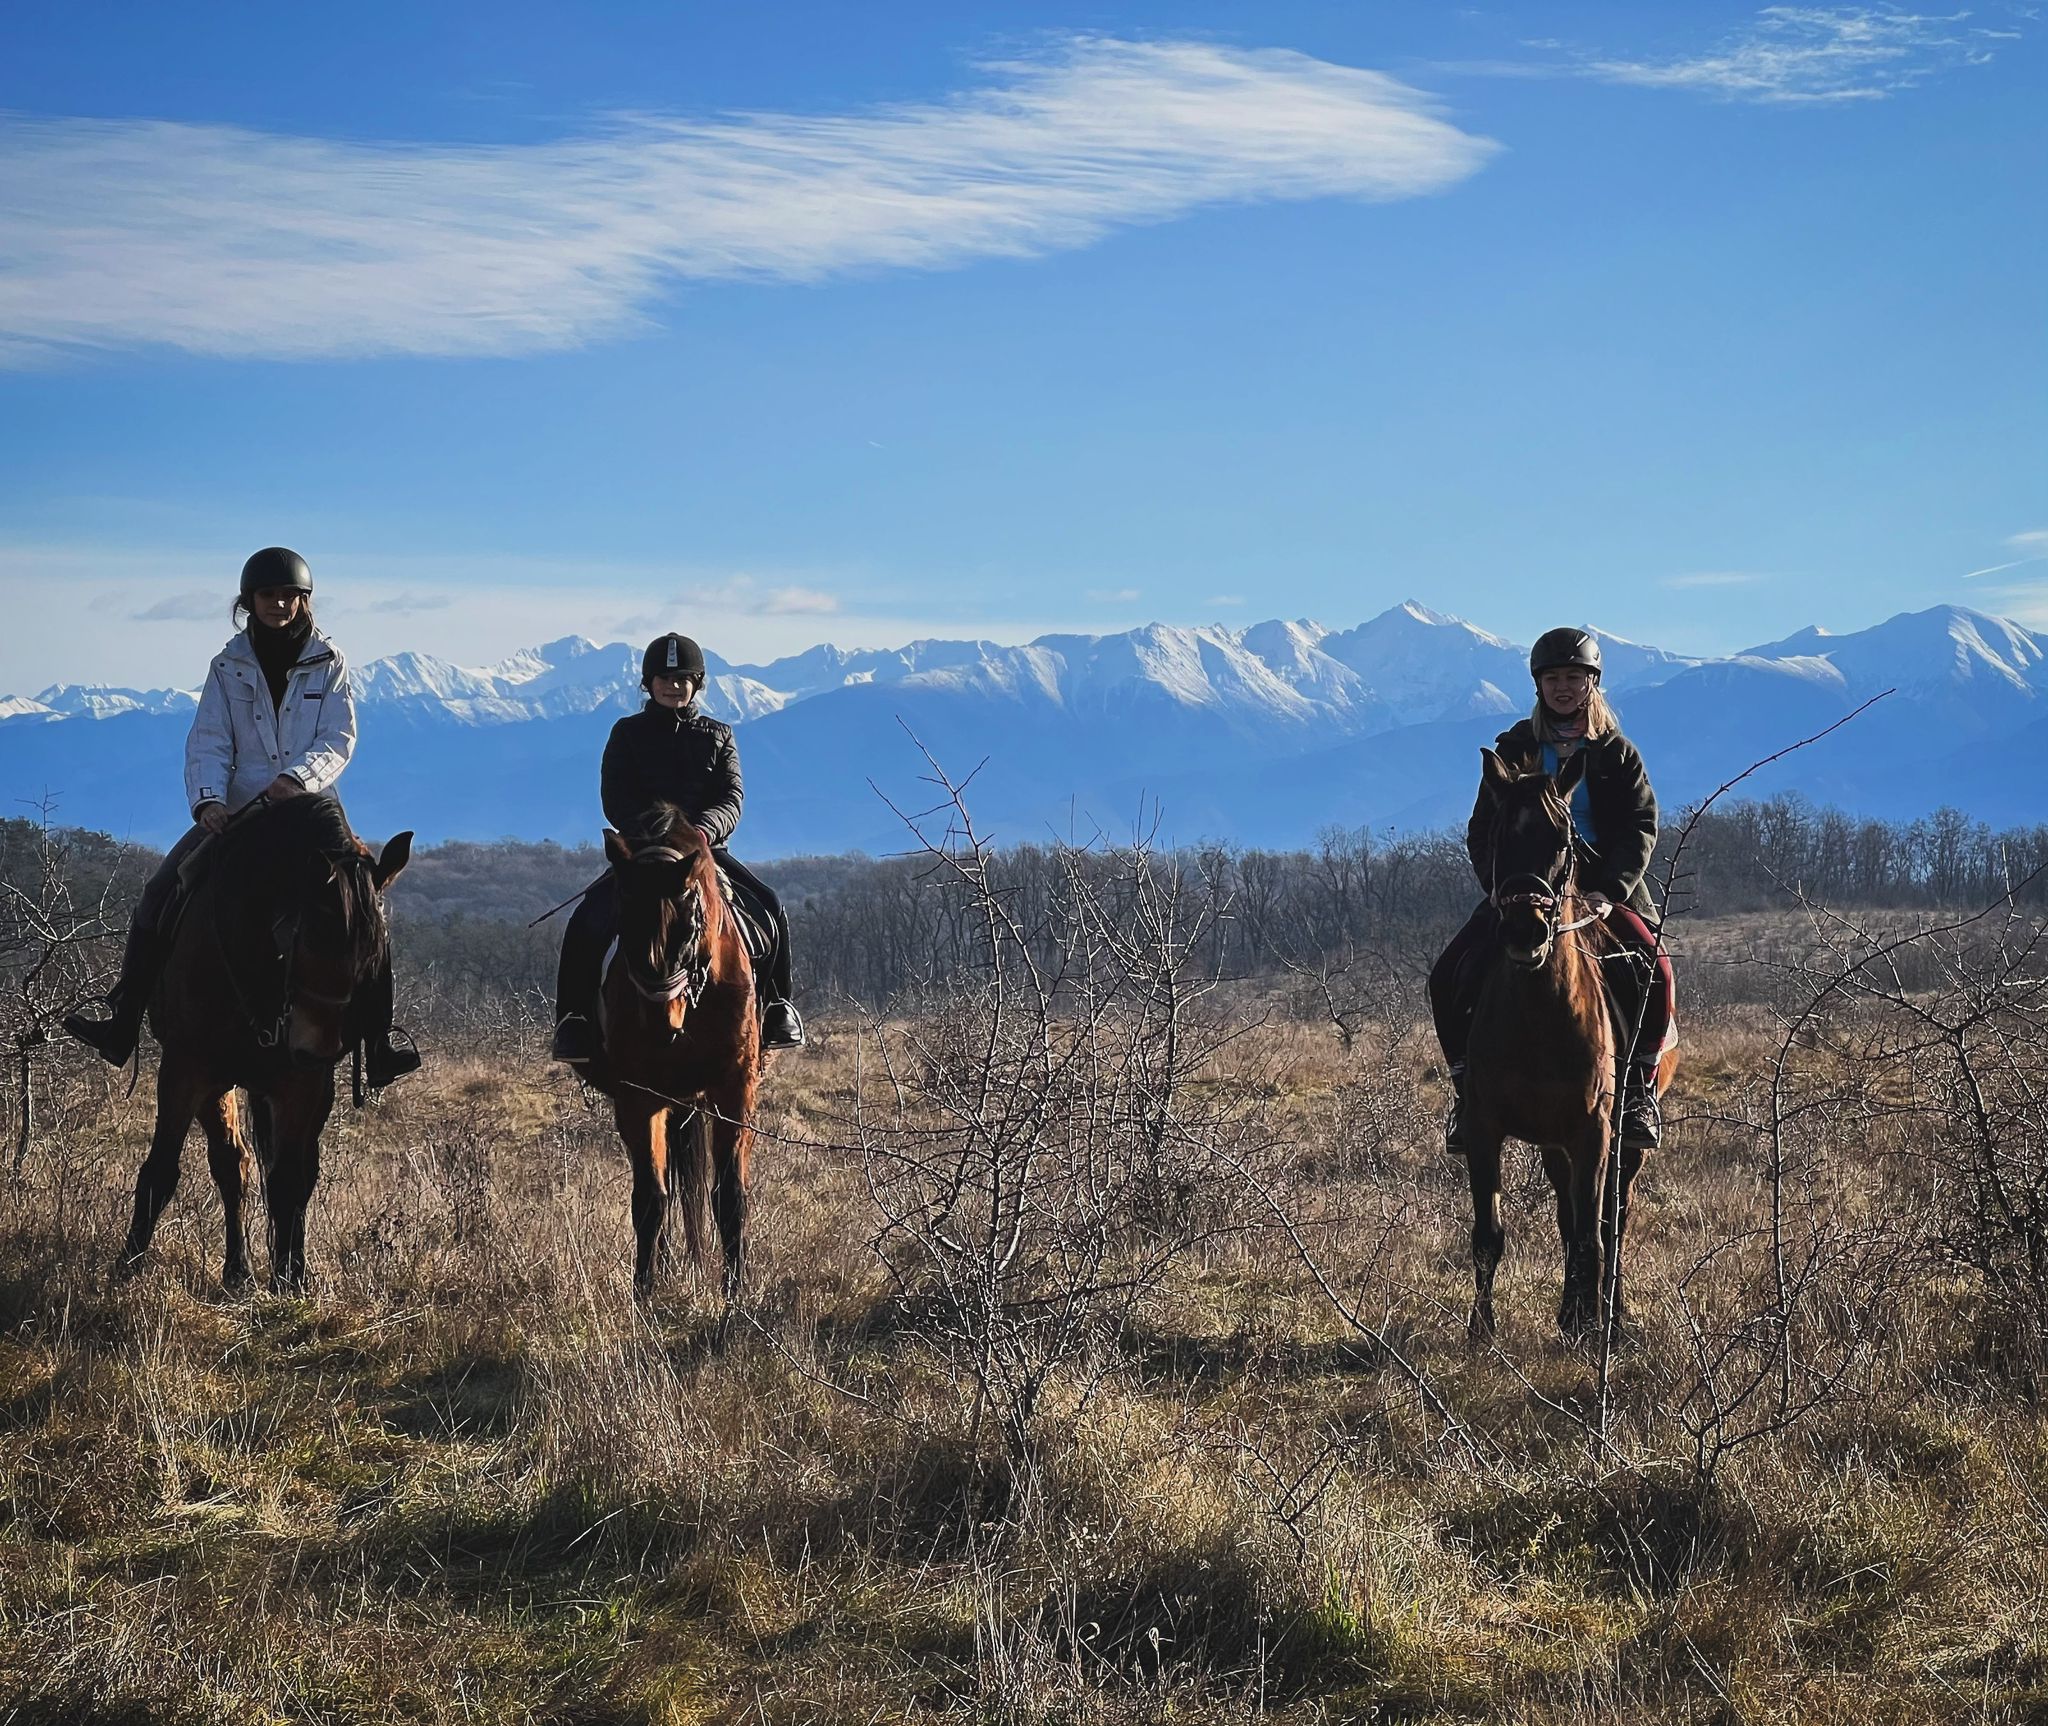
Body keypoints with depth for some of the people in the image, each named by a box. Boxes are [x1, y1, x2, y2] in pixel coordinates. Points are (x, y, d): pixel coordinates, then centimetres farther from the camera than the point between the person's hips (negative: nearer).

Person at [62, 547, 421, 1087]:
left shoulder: (330, 663, 2)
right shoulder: (229, 666, 5)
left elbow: (339, 740, -6)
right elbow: (208, 743, -3)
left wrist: (299, 776, -27)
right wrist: (208, 799, -22)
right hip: (238, 811, 2)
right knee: (159, 896, -12)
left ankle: (377, 1050, -17)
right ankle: (122, 1026, -8)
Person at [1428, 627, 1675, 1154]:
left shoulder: (1617, 753, 9)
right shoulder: (1514, 750, 12)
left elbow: (1641, 828, 0)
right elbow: (1482, 829, 10)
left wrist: (1608, 891, -16)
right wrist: (1498, 886, -9)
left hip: (1604, 887, -1)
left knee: (1652, 968, -28)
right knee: (1452, 976, -20)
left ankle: (1639, 1082, -14)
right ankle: (1468, 1085, -8)